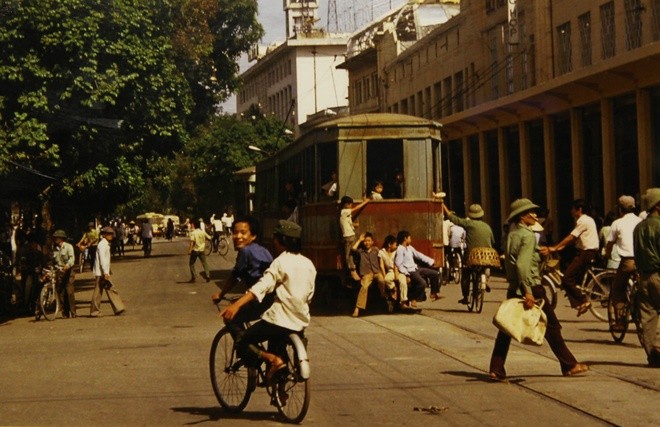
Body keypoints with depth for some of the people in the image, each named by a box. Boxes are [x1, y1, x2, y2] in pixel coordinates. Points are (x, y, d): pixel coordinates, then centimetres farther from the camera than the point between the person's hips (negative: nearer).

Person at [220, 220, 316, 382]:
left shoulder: (281, 262, -10)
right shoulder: (309, 264, 11)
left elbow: (262, 286, -25)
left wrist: (236, 305, -36)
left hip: (279, 319, -8)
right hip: (301, 322, 8)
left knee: (241, 342, 1)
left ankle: (273, 359, -18)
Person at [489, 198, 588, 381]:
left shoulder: (512, 234, 12)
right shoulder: (528, 235, -13)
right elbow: (522, 264, -24)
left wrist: (538, 253, 10)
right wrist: (528, 292, -28)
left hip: (513, 288, 8)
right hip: (532, 286, -7)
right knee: (551, 326, 3)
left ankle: (496, 369, -1)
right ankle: (569, 365, 10)